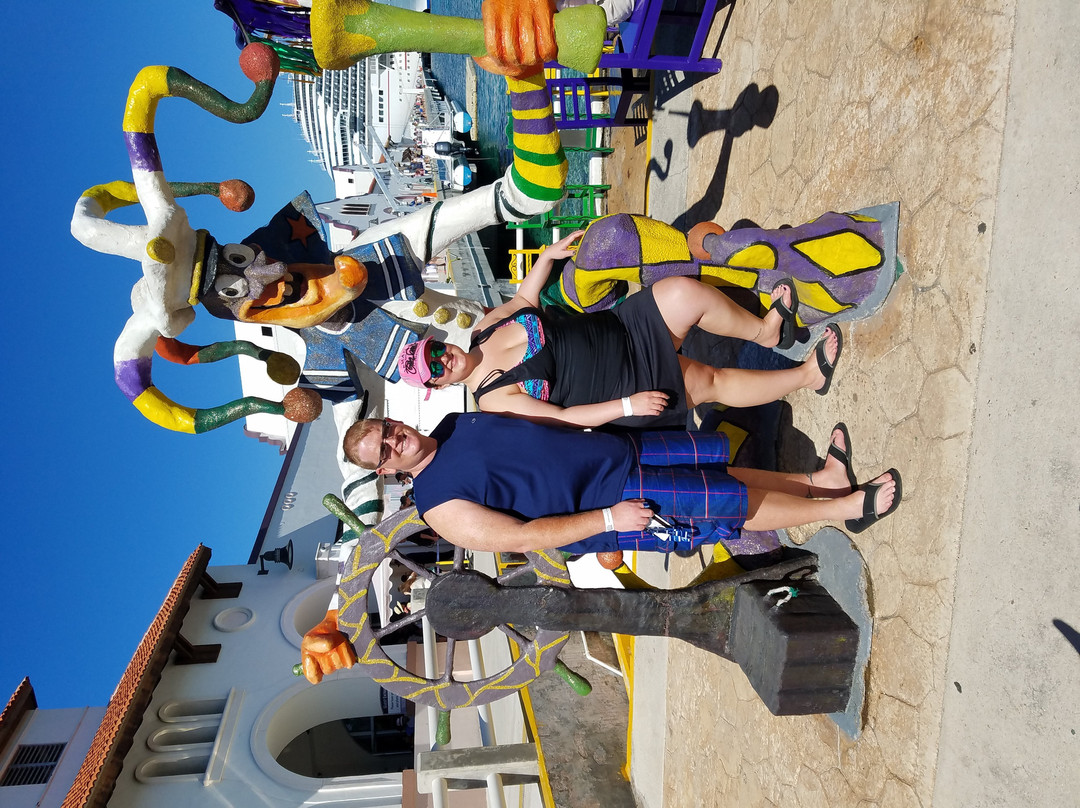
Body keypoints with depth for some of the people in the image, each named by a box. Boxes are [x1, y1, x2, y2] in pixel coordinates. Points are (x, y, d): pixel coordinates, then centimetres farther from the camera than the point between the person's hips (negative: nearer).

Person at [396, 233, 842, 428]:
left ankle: (766, 329, 1)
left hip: (621, 329, 6)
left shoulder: (486, 326, 5)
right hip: (626, 388, -6)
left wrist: (548, 255, 7)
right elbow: (562, 418, -17)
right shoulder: (494, 400, -13)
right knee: (710, 383, -17)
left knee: (686, 293, -19)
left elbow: (525, 297, 21)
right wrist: (627, 405, -21)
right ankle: (806, 374, 4)